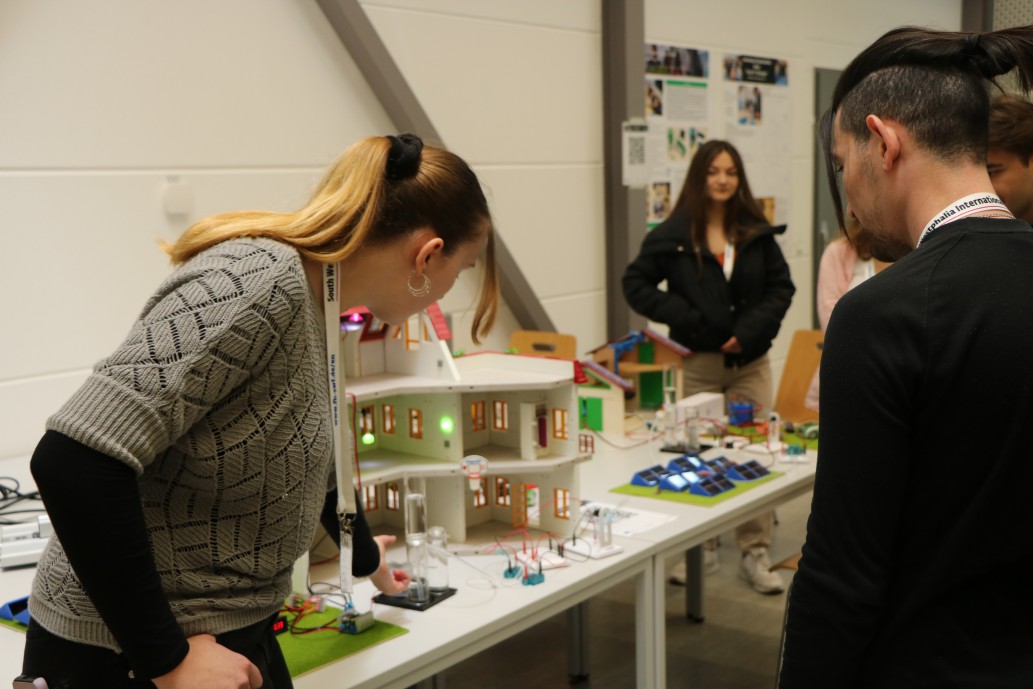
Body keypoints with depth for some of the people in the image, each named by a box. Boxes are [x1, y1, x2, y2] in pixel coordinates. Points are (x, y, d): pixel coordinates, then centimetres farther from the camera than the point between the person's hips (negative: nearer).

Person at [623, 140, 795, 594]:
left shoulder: (756, 233, 6)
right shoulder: (673, 235, -2)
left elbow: (781, 286, 8)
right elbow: (635, 284, 0)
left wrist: (752, 330, -7)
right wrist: (684, 318, -10)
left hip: (750, 360, 2)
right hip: (698, 363, -2)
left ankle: (755, 553, 12)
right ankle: (700, 549, 21)